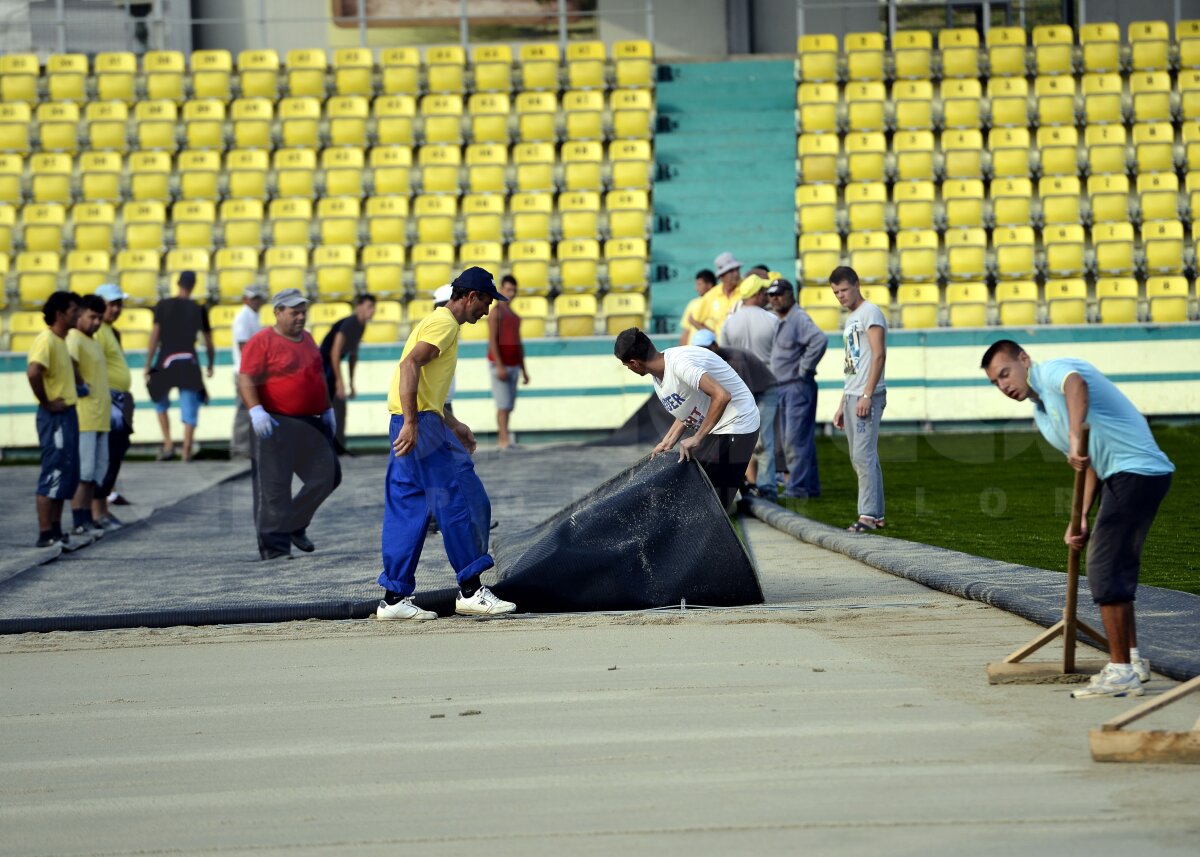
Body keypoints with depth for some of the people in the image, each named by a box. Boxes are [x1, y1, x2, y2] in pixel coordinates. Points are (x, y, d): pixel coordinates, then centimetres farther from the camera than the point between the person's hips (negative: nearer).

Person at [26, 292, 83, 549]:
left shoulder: (61, 341, 14)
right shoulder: (46, 340, -15)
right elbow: (33, 373, -31)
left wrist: (79, 385, 21)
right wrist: (46, 403, -21)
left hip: (68, 414, 10)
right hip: (55, 417, -10)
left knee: (66, 477, 12)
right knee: (53, 475, -8)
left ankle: (56, 531, 18)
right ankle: (46, 535, -6)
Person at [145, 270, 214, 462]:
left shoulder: (163, 306, 1)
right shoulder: (199, 310, 3)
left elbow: (155, 335, -4)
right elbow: (208, 342, 7)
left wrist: (148, 365, 0)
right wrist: (210, 365, 23)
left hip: (166, 361, 0)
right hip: (189, 363, 0)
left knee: (161, 404, 20)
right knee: (189, 410, 4)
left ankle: (168, 444, 8)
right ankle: (187, 451, -1)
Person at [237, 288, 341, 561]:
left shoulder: (307, 339, 16)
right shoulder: (262, 341, -7)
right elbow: (246, 379, -14)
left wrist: (327, 409, 23)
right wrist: (255, 410, -26)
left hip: (311, 423, 8)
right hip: (276, 425, -8)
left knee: (326, 476, 8)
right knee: (274, 487, -4)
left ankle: (294, 526, 24)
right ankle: (274, 545, 1)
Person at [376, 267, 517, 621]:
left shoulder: (437, 322, 25)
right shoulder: (444, 323, -8)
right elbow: (410, 365, -22)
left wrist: (453, 426, 29)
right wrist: (411, 423, -28)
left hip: (412, 424, 11)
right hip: (420, 424, -11)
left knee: (406, 510, 9)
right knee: (461, 502, -7)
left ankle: (394, 598, 9)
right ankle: (470, 590, -5)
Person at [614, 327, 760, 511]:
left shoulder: (680, 363, -27)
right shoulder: (658, 374, 4)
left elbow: (722, 396, -35)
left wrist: (696, 438, -28)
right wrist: (667, 443, 4)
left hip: (736, 425, -10)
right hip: (711, 430, 10)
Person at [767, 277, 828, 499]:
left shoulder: (799, 319, -15)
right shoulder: (779, 321, 16)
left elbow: (820, 341, -31)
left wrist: (804, 368, -22)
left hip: (798, 387, -10)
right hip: (783, 388, 10)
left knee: (796, 439, -12)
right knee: (789, 440, 13)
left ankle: (797, 487, -13)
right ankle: (811, 486, 19)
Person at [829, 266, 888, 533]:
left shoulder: (870, 312, -6)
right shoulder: (850, 320, 22)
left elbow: (879, 355, -16)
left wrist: (867, 395, -22)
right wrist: (842, 405, 21)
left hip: (867, 396, -10)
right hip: (852, 395, 10)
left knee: (863, 455, -13)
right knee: (860, 458, 9)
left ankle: (868, 515, -13)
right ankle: (877, 516, 13)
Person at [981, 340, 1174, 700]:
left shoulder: (1052, 371, -8)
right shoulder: (1042, 414, 20)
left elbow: (1076, 383, -35)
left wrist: (1076, 437, -47)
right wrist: (1082, 519, 8)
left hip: (1136, 470, -10)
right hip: (1123, 477, 10)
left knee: (1105, 571, -10)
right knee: (1116, 569, 20)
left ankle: (1121, 672, -6)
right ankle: (1131, 660, 29)